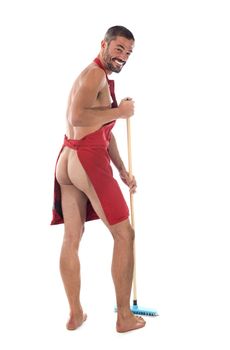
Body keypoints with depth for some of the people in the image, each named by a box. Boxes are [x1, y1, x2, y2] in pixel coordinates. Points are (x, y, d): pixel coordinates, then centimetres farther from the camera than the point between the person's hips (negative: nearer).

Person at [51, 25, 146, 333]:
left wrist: (123, 170, 24)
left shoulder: (103, 79, 24)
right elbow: (77, 116, -23)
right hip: (88, 161, -10)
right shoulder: (95, 73, -8)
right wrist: (120, 112, -12)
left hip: (67, 161, 10)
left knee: (72, 238, 11)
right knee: (124, 235, 1)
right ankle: (124, 317, 8)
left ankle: (75, 314, 20)